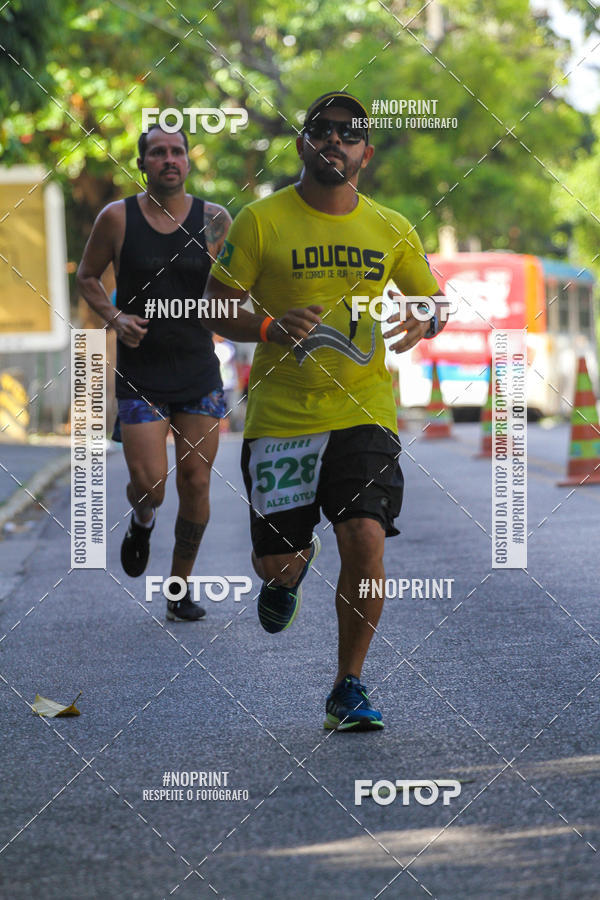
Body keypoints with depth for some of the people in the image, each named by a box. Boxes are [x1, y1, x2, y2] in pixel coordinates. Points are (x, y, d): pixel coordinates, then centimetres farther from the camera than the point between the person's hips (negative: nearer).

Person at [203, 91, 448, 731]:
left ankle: (348, 688, 0)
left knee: (365, 541, -16)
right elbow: (214, 306, 1)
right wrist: (271, 327, -18)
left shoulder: (391, 230, 5)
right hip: (279, 416, -1)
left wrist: (422, 322, -6)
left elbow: (435, 300, 17)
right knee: (275, 558, 2)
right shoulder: (261, 222, -3)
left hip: (364, 414, 1)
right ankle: (291, 570, 43)